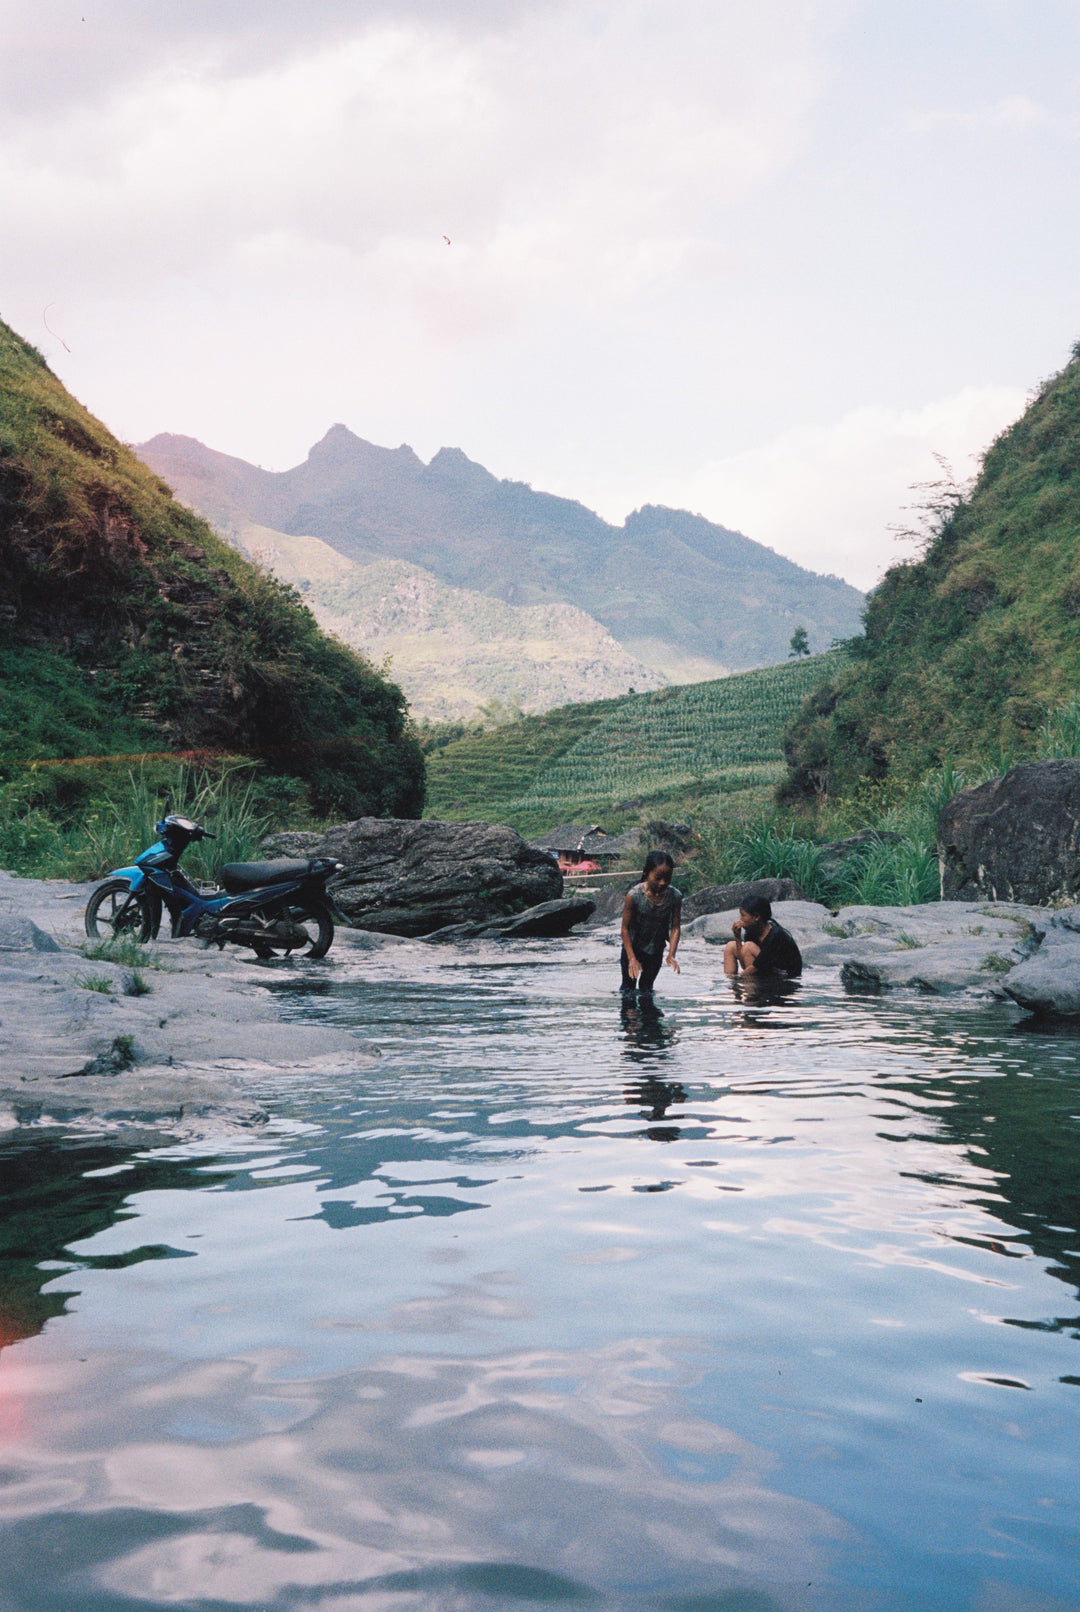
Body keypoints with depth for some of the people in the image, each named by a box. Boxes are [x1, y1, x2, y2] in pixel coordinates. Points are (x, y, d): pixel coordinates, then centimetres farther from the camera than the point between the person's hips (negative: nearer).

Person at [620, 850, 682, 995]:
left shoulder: (675, 896, -21)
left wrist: (671, 955, -26)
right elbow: (625, 928, -20)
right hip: (632, 948, -3)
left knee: (646, 989, 18)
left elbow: (675, 927, -14)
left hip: (655, 951, 3)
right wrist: (632, 958, -24)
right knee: (628, 988, 8)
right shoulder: (634, 895, -29)